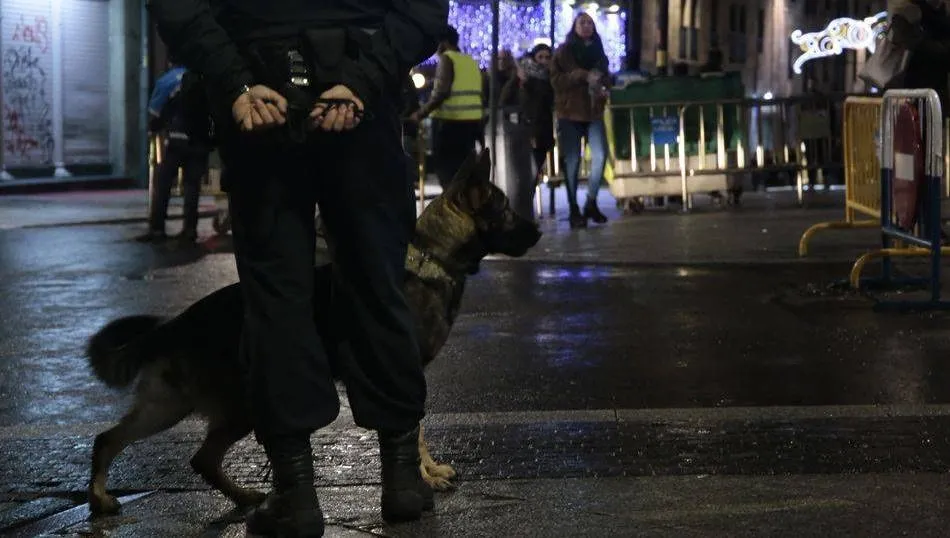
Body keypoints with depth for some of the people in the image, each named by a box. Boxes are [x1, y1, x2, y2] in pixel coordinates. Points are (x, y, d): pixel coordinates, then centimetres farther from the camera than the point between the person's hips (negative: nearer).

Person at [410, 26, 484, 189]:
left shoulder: (446, 58, -5)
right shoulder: (471, 60, 17)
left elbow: (442, 92, -16)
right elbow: (480, 93, 16)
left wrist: (421, 113, -10)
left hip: (450, 120, -7)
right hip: (473, 120, 7)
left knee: (446, 168, -3)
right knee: (464, 166, 13)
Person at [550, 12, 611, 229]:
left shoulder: (597, 51, 15)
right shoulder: (563, 52, 1)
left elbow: (605, 78, 23)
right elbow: (556, 80, -8)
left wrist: (603, 87, 0)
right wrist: (584, 76, -17)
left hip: (594, 112, 4)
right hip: (570, 113, -4)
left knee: (599, 156, -8)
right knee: (572, 161, -1)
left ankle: (591, 203, 8)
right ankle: (574, 209, 5)